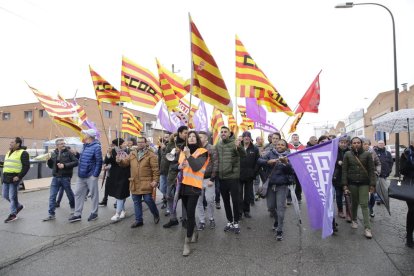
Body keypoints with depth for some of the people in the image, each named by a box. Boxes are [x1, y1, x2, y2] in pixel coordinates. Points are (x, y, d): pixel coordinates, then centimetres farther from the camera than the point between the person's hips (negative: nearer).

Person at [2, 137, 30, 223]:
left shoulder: (23, 153, -11)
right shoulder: (9, 152, 15)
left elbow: (26, 166, -15)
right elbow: (6, 164, 25)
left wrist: (19, 176, -20)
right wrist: (4, 175, 15)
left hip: (14, 178, -8)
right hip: (6, 178, 8)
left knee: (12, 196, -1)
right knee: (5, 195, 15)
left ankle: (13, 214, 13)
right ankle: (18, 206, 33)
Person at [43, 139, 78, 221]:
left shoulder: (68, 152, -6)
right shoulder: (53, 154, 8)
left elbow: (76, 162, -12)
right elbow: (51, 166, 16)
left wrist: (65, 165, -19)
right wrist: (49, 160, -3)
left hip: (65, 178, -4)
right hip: (55, 178, 4)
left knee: (69, 194, 12)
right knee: (52, 196, 2)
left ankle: (73, 207, 37)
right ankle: (51, 214, 10)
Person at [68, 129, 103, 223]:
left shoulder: (96, 146, -14)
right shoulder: (85, 146, 11)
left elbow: (99, 162, -17)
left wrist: (95, 175, -18)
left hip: (91, 176, -8)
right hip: (81, 176, 8)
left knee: (94, 194, 6)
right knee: (78, 194, 11)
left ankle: (94, 213, 20)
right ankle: (77, 214, 21)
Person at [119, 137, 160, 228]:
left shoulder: (151, 154, -6)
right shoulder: (132, 153, 12)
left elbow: (155, 169, -10)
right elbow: (125, 162, 10)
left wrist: (155, 180, -16)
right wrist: (120, 161, -12)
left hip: (146, 183, -6)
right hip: (135, 183, 6)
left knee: (148, 200, -4)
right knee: (136, 202, 12)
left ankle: (156, 215, 24)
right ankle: (139, 220, 26)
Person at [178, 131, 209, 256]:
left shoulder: (202, 152, -5)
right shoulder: (183, 151, 14)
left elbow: (196, 167, -18)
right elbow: (178, 165, 24)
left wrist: (188, 155, -24)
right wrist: (180, 166, 3)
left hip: (194, 186, -6)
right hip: (183, 185, 6)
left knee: (190, 213, -8)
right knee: (189, 212, 15)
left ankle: (187, 243, -1)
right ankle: (194, 232, 35)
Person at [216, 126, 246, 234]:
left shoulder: (234, 143, -7)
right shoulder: (217, 145, 6)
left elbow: (244, 155, -22)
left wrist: (239, 146, -43)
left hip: (233, 177, -4)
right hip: (221, 178, 4)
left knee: (235, 200, 3)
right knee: (226, 201, 14)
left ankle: (236, 223, 19)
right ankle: (229, 221, 29)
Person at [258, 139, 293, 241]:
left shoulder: (288, 156, -1)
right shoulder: (271, 153, 2)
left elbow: (292, 171, -10)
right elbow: (259, 160, -5)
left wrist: (286, 163, -27)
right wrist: (268, 161, -22)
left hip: (282, 185, -2)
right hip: (271, 184, 3)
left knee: (280, 207, -6)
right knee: (272, 206, 14)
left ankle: (279, 231, 4)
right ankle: (277, 221, 41)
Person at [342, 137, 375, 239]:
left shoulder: (367, 154, -1)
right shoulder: (347, 155, -1)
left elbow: (371, 170, -1)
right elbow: (344, 170, -1)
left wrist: (372, 184, -6)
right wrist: (344, 184, -6)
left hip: (364, 183, -1)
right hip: (352, 183, 1)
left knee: (364, 204, -3)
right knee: (354, 202, 12)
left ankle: (367, 228, 2)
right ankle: (354, 220, 33)